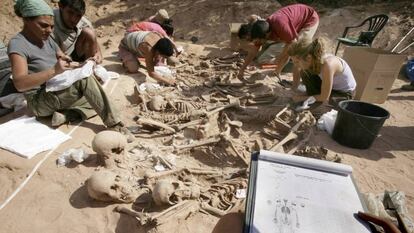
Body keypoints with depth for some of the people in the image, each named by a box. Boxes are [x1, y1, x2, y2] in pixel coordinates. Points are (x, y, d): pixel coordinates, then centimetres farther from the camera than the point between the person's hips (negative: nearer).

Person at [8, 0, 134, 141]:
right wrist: (53, 71, -38)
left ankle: (65, 114, -14)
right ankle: (114, 125, -29)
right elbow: (19, 84, -27)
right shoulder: (17, 44, -14)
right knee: (84, 78, -29)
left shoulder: (47, 39, 10)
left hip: (58, 94, 8)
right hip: (40, 102, -8)